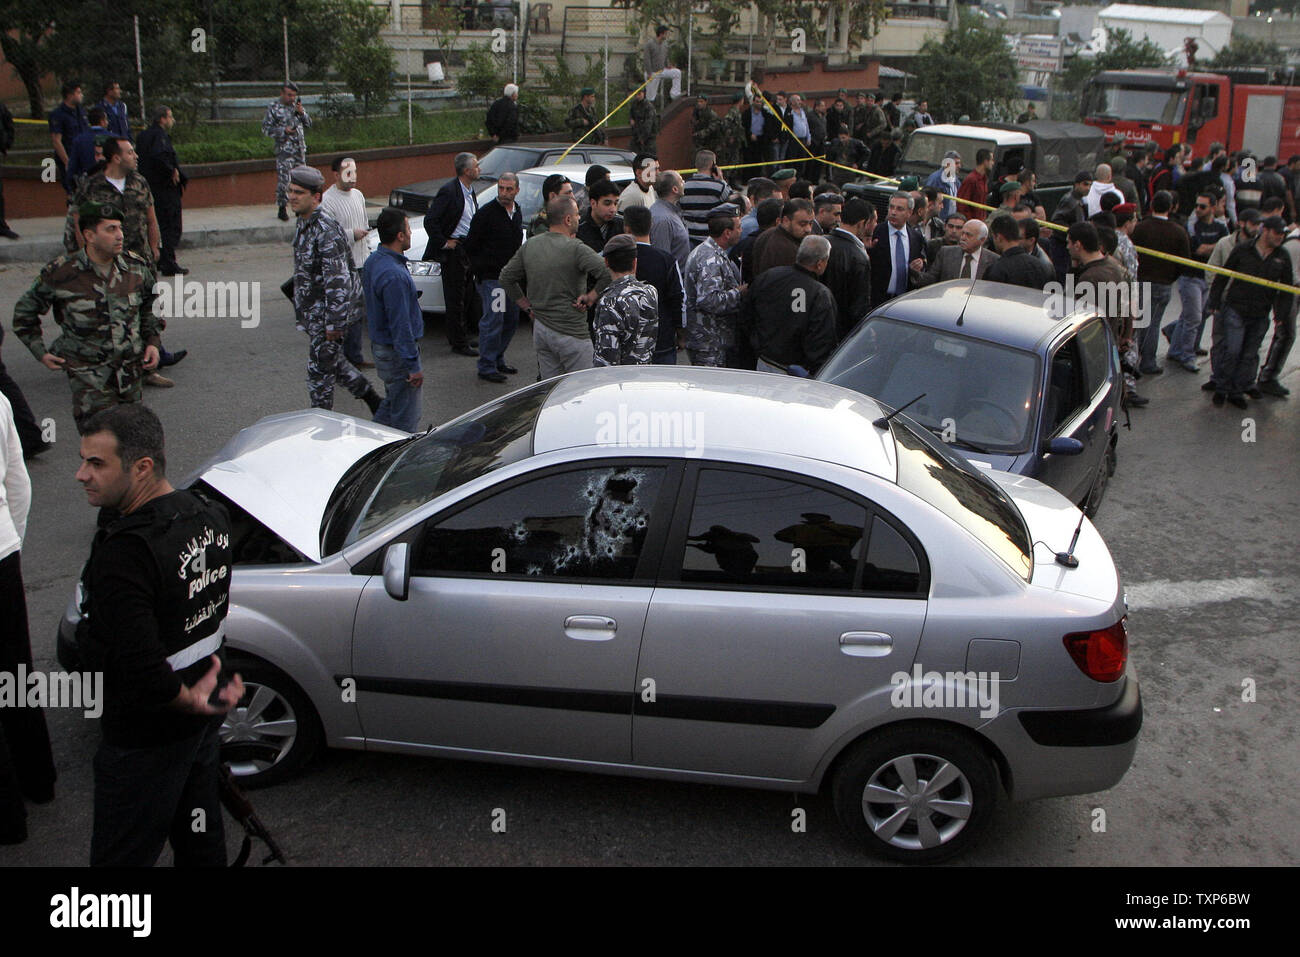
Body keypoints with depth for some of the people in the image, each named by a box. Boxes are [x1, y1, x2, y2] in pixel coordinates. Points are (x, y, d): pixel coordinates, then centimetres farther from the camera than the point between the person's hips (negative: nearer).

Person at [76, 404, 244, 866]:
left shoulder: (123, 551, -30)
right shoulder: (209, 514, -2)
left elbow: (140, 667, -32)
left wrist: (188, 701, -15)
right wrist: (202, 690, 11)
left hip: (145, 738, -8)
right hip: (204, 722, 8)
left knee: (121, 856, 9)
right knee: (201, 841, 24)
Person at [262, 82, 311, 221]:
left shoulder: (297, 106, 11)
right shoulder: (273, 108, -4)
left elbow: (309, 124, 12)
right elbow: (266, 129, -5)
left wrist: (302, 112, -6)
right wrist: (284, 130, -16)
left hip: (300, 148, 5)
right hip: (284, 149, -5)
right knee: (283, 179, -10)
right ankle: (282, 209, -2)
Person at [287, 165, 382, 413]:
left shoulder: (325, 230, -24)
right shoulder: (303, 224, 8)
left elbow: (338, 280, -26)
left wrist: (334, 323, -25)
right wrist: (302, 313, 24)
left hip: (328, 311, -10)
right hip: (313, 311, 10)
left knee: (320, 368, 0)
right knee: (334, 360, 20)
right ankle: (373, 400, 34)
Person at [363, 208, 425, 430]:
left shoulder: (372, 261, 5)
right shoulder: (394, 275, -27)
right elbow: (400, 325, -26)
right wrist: (413, 365, -21)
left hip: (379, 343, 10)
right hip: (397, 353, -10)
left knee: (391, 404, 24)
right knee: (405, 419, 1)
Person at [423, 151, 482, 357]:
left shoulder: (470, 190, 10)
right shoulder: (449, 191, -18)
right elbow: (430, 220, -21)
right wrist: (443, 243, -15)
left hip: (468, 249, 9)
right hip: (454, 249, -9)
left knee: (467, 295, 15)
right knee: (455, 298, -1)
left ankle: (456, 335, 29)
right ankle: (459, 343, 6)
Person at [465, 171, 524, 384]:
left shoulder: (517, 213, 11)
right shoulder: (486, 213, -11)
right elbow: (471, 245, -8)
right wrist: (481, 270, -9)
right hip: (491, 277, -7)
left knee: (511, 319, 12)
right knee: (493, 320, -8)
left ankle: (498, 359, 27)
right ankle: (487, 367, 0)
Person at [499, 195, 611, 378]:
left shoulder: (529, 245, 5)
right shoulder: (576, 249, -16)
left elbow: (506, 278, 15)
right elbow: (609, 274, -26)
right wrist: (591, 297, -12)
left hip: (540, 328, 7)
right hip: (571, 332, -7)